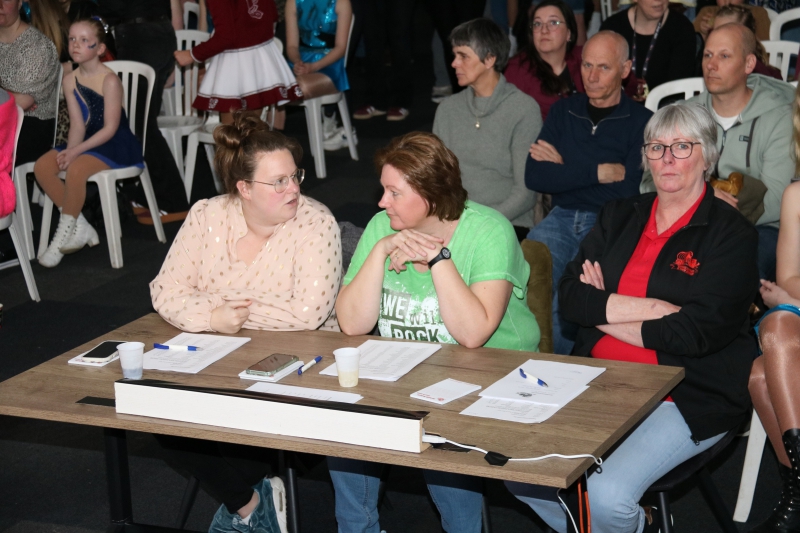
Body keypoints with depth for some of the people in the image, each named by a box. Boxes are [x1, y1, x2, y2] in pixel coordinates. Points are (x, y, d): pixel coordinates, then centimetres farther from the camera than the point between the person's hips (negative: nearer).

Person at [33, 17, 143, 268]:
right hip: (87, 142, 8)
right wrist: (70, 150, -17)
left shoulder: (109, 80, -15)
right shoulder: (70, 80, 5)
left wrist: (76, 151, -22)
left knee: (76, 169, -32)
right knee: (42, 166, -12)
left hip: (116, 144, -7)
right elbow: (78, 125, 3)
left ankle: (64, 235, -15)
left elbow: (110, 128, -17)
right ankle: (80, 228, -5)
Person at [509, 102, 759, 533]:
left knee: (608, 494, -27)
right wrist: (645, 308, -12)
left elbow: (698, 331, -14)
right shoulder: (620, 216, 14)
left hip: (688, 399, -6)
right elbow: (571, 295, 3)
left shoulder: (730, 234, -2)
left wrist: (605, 312, -7)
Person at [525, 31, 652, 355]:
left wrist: (564, 170, 0)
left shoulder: (641, 122, 4)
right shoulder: (563, 112, 17)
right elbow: (534, 177, 3)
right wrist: (599, 172, -6)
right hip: (561, 218, 4)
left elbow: (629, 192, -8)